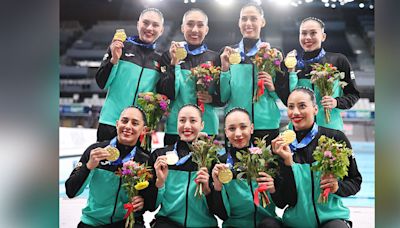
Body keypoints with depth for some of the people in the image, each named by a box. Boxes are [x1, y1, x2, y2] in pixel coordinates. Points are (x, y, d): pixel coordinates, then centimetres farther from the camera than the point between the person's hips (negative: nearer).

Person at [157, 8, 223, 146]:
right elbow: (166, 94, -4)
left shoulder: (215, 58, 8)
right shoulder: (169, 56, 5)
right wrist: (174, 63, -11)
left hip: (207, 128, 1)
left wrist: (211, 98, -10)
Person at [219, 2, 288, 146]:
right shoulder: (228, 53, 7)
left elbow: (286, 95, 8)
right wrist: (225, 69, -11)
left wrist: (273, 88, -11)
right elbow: (222, 97, 2)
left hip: (267, 125, 0)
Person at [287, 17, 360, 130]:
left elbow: (353, 94, 6)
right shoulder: (293, 63, 4)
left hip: (330, 127, -1)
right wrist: (290, 72, -10)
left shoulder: (338, 60, 0)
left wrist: (337, 102, -12)